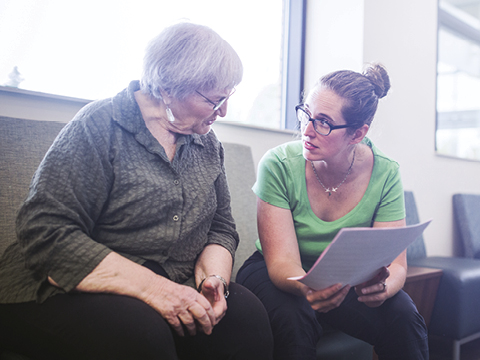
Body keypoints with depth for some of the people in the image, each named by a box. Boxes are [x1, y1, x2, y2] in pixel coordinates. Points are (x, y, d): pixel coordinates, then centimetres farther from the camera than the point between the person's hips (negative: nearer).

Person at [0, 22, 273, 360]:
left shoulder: (208, 144, 11)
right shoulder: (99, 125, -10)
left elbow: (222, 227, 15)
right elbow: (46, 232, -18)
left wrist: (214, 276, -9)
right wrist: (150, 285, -25)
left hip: (174, 291, 6)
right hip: (69, 295, -5)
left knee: (248, 313, -23)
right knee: (141, 331, -37)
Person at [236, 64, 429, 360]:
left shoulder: (385, 174, -14)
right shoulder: (279, 165, -21)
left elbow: (395, 263, -16)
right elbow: (282, 262, -24)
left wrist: (382, 286, -41)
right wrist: (309, 288, -48)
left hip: (344, 278, 2)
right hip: (279, 279, -1)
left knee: (403, 316, -25)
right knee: (294, 318, -33)